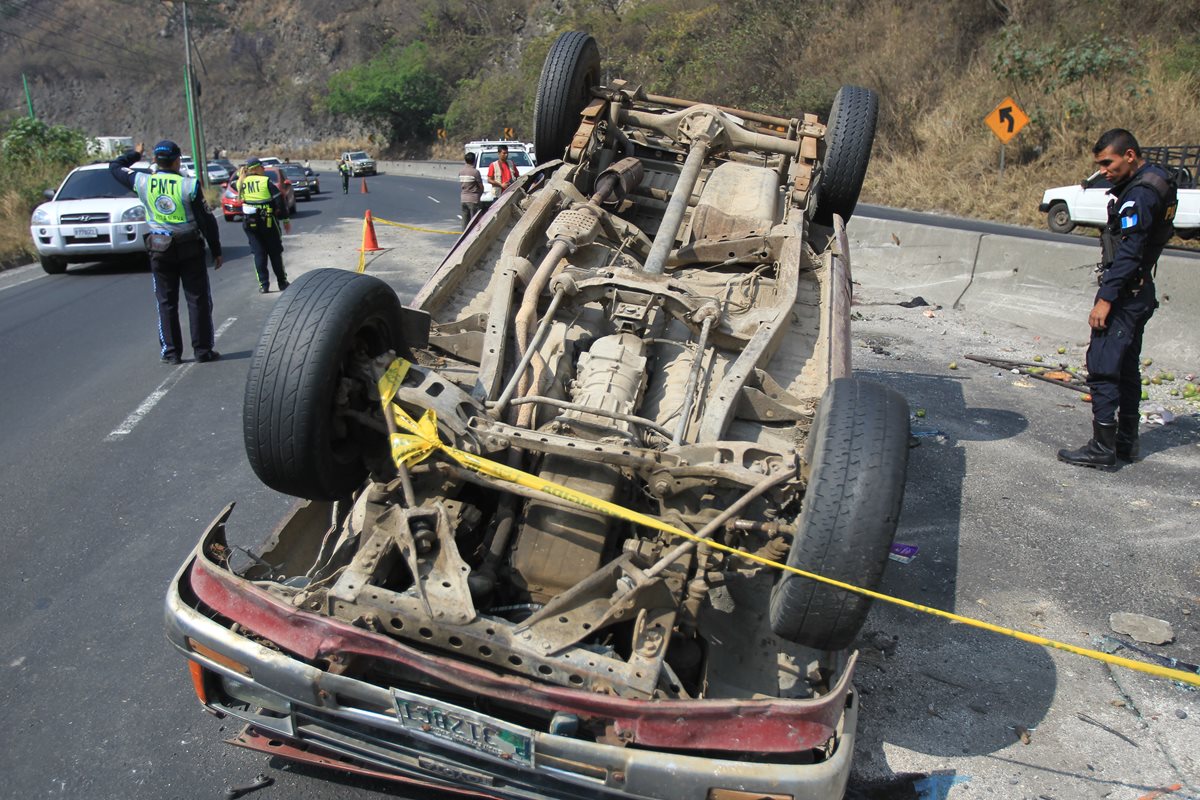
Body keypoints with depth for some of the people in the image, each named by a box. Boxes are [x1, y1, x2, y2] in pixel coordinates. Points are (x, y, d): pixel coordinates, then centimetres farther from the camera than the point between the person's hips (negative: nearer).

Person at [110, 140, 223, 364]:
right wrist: (216, 251, -1)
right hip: (190, 249, -3)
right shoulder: (189, 186, -14)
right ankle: (203, 350, 7)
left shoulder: (142, 182, -5)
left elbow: (115, 167, 14)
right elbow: (207, 221, -10)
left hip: (159, 250, 3)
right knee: (198, 301, 6)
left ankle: (171, 352, 12)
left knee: (166, 303, 11)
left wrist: (135, 154, 31)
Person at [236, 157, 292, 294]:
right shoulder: (266, 182, -9)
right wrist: (285, 219, -3)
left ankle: (263, 284, 4)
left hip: (250, 223, 3)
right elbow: (279, 201, -11)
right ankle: (282, 282, 14)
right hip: (268, 222, -3)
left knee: (259, 253, 8)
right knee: (275, 252, 8)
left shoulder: (242, 183, 2)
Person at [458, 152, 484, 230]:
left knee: (465, 220, 10)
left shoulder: (461, 171, 6)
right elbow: (481, 186, -5)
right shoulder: (475, 172, -12)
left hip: (463, 199, 6)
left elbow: (461, 185, 8)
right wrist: (480, 194, 11)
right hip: (473, 199, -6)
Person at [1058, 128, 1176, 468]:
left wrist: (1106, 298, -24)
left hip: (1125, 295, -11)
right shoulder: (1153, 183, 14)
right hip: (1139, 293, 11)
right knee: (1126, 368, 16)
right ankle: (1126, 441, 25)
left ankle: (1103, 447, -5)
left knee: (1102, 368, -8)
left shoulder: (1139, 194, -18)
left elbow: (1128, 252, -24)